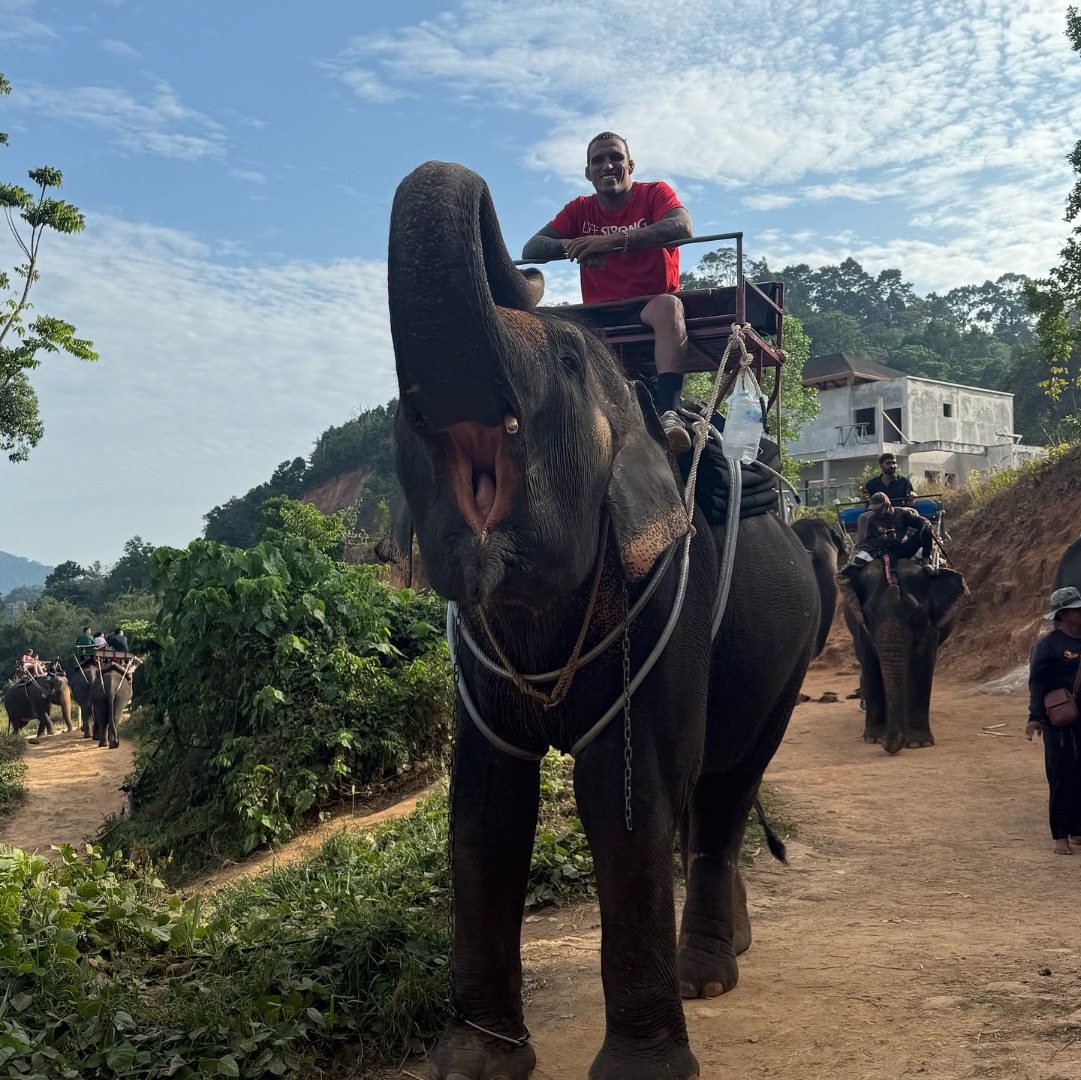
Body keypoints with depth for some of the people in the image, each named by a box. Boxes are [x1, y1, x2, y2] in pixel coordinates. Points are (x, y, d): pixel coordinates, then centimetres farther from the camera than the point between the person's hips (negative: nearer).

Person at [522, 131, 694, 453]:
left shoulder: (653, 194, 4)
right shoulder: (580, 209, 14)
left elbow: (683, 228, -19)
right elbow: (531, 250, 3)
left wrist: (614, 240, -28)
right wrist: (572, 246, -20)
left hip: (650, 307, -3)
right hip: (598, 316, 4)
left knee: (669, 305, -38)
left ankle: (669, 414, -54)